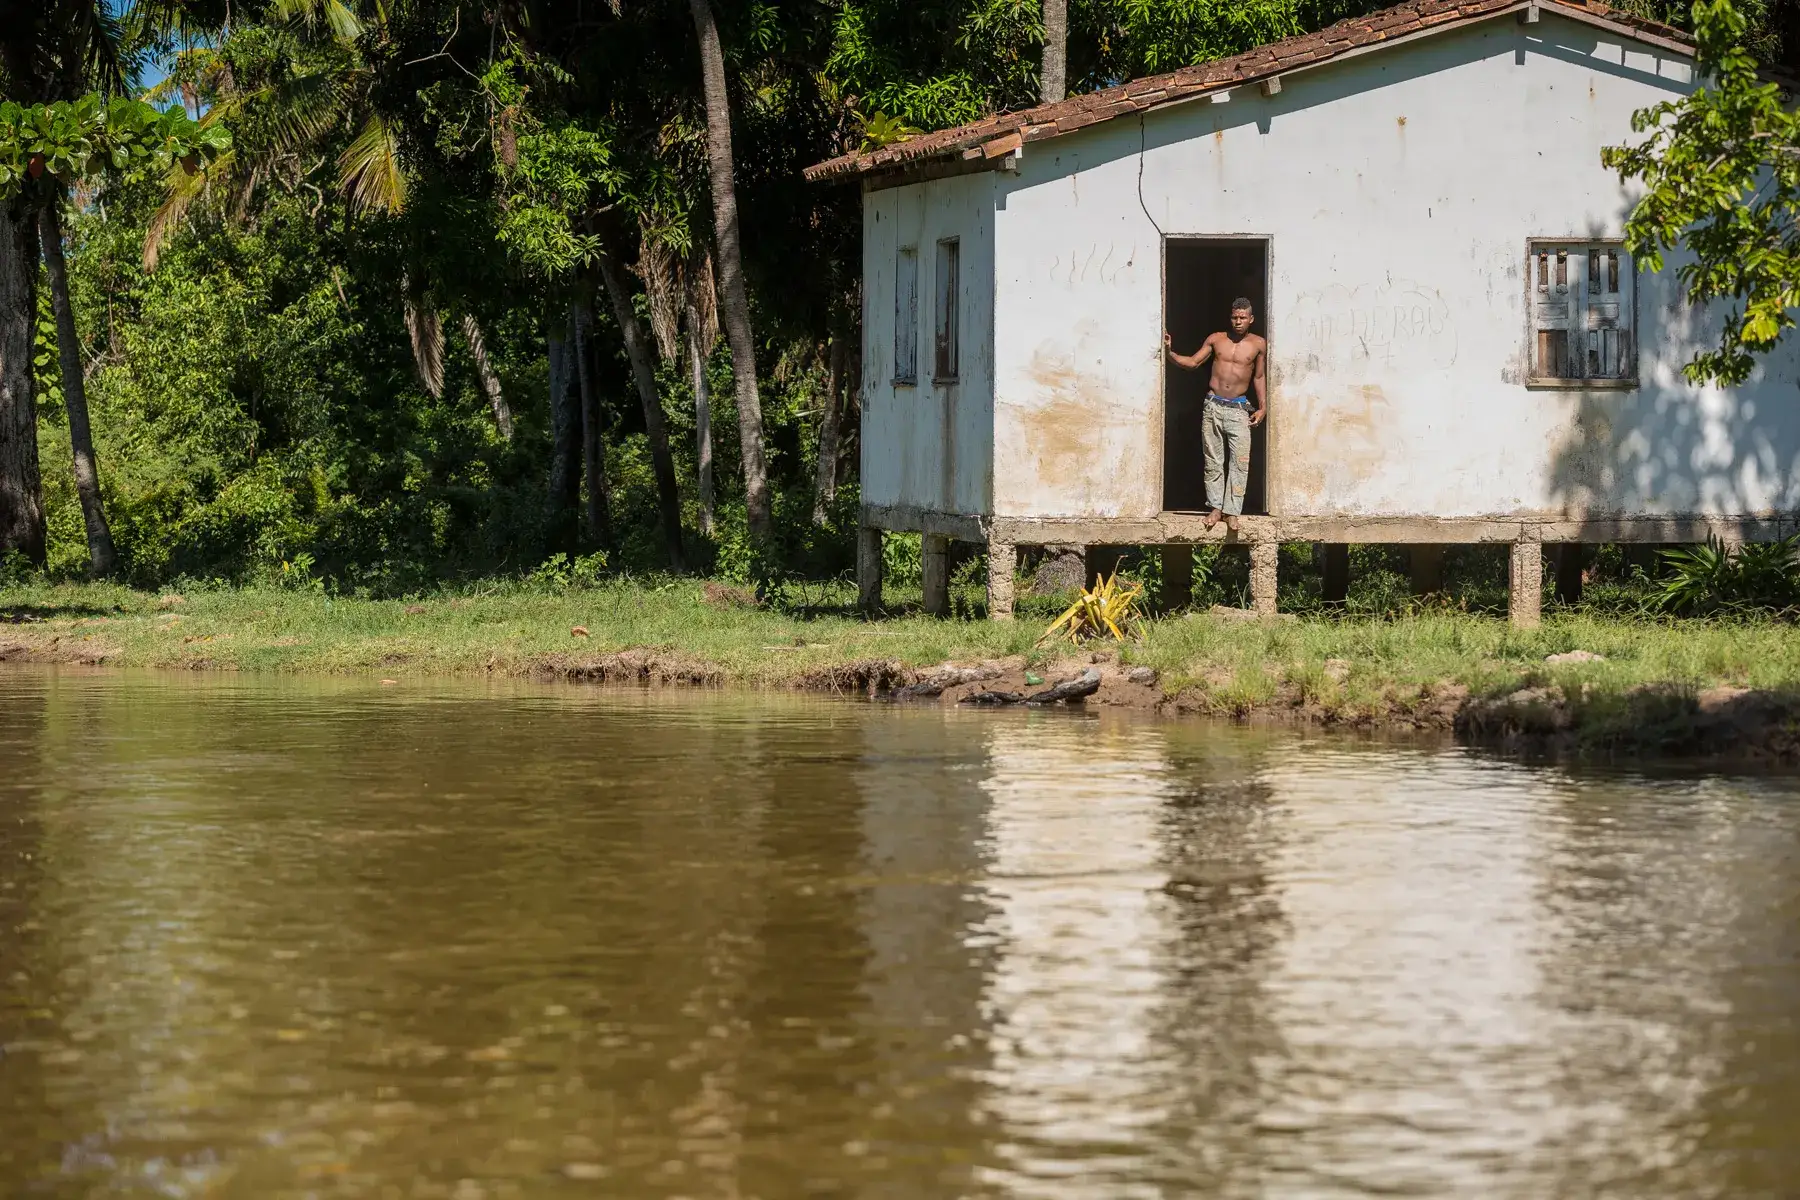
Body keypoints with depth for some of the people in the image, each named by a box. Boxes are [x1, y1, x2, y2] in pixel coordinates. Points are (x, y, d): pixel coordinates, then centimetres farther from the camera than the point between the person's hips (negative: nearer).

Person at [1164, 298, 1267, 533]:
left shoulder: (1258, 344, 4)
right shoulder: (1216, 339, 6)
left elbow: (1258, 377, 12)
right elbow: (1192, 362, 9)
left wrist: (1262, 407, 7)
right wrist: (1170, 353, -6)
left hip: (1239, 409, -1)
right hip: (1213, 406, 1)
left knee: (1239, 461, -10)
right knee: (1213, 461, 4)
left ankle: (1232, 511, -7)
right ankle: (1215, 507, 11)